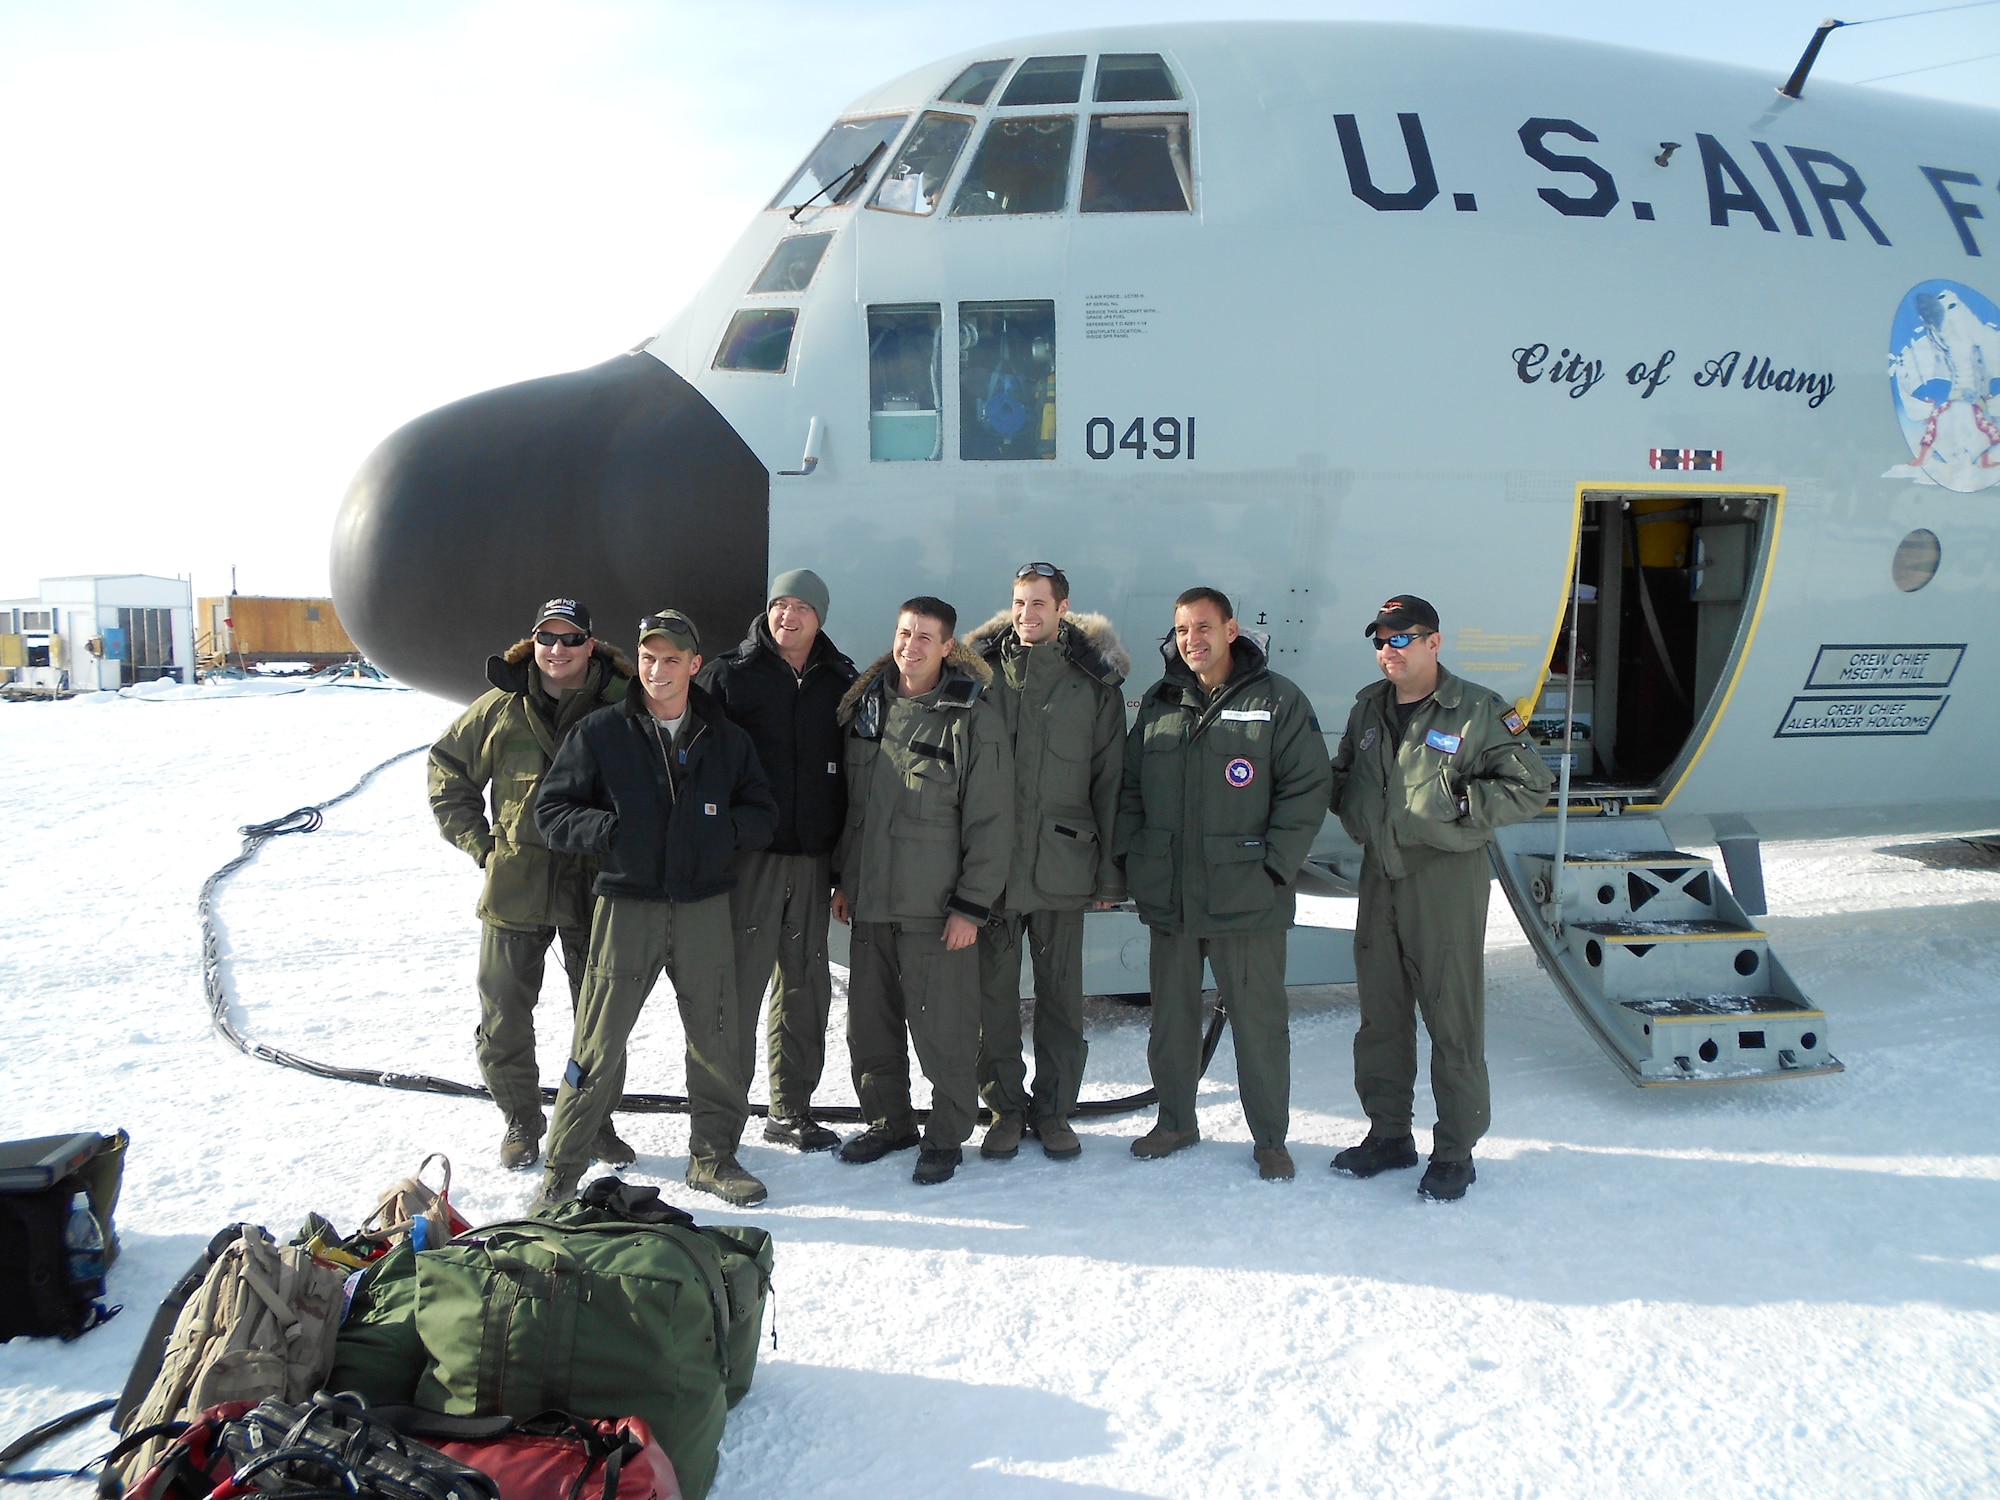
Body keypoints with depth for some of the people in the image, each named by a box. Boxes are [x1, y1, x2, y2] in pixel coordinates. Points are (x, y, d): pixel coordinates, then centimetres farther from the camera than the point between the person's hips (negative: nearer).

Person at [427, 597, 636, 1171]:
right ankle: (521, 1121, 25)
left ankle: (596, 1121, 26)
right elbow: (447, 769, 13)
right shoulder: (501, 708, 0)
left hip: (595, 887, -1)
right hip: (515, 884, 1)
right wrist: (476, 840, 5)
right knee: (505, 1015, 7)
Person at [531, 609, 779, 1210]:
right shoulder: (601, 732, 2)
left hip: (705, 906, 3)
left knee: (717, 1040, 9)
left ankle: (713, 1155, 26)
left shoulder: (726, 738, 10)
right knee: (599, 1044, 0)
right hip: (627, 905, -2)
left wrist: (722, 828, -8)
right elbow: (551, 809, 3)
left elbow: (761, 814, 12)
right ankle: (562, 1170, 13)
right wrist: (607, 830, -14)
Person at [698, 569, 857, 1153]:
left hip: (813, 861, 4)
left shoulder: (842, 683, 9)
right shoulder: (728, 676, 0)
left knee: (805, 986, 11)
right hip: (747, 857, -4)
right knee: (738, 983, -4)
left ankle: (792, 1110, 24)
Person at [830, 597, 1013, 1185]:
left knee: (942, 1027, 0)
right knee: (870, 1022, 14)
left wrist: (972, 905, -12)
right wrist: (843, 878, 16)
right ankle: (887, 1121, 31)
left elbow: (991, 822, -10)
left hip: (936, 908, -6)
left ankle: (947, 1135, 17)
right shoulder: (866, 705, 9)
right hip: (869, 900, 6)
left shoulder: (973, 718, -9)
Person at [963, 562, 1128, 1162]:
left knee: (1061, 991, 8)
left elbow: (1110, 780, 3)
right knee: (994, 990, 6)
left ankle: (1053, 1108, 22)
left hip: (1061, 863, 0)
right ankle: (1005, 1106, 21)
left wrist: (1110, 870, 0)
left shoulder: (1094, 682, 2)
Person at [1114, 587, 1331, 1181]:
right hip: (1168, 898, 4)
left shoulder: (1278, 701, -3)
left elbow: (1306, 790, -5)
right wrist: (1131, 858, 4)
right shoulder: (1157, 704, 10)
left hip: (1246, 901, -4)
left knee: (1259, 1021, 4)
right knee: (1171, 1016, 14)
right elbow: (1129, 789, 15)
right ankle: (1175, 1121, 30)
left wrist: (1273, 865, -11)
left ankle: (1270, 1138, 18)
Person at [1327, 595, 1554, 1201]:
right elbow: (1343, 775, 25)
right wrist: (1354, 812, 6)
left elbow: (1531, 787, -9)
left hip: (1446, 878, -6)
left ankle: (1455, 1153, 12)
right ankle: (1388, 1134, 27)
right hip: (1379, 877, 6)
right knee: (1380, 1015, 13)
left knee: (1453, 1020, 0)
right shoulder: (1368, 707, 12)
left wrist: (1457, 802, -17)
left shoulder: (1479, 711, -8)